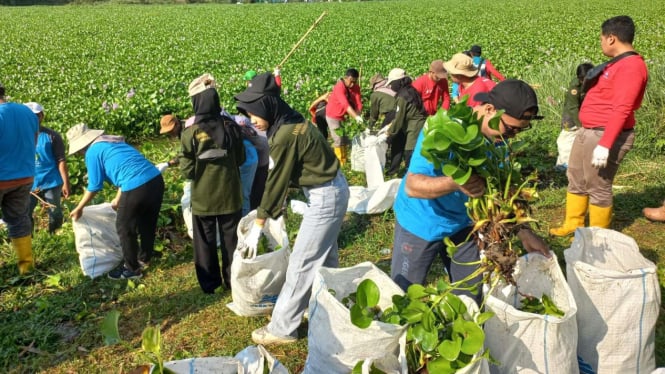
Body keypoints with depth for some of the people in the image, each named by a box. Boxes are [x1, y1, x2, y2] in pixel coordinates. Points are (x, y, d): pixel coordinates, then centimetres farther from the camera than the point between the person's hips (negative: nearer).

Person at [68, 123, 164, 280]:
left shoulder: (92, 152, 1)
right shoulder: (112, 142, 25)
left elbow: (94, 186, 5)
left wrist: (78, 209, 20)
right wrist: (118, 199, 41)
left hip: (137, 187, -8)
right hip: (156, 179, 8)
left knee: (125, 228, 12)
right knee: (147, 223, 25)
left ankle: (131, 269, 24)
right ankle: (144, 258, 45)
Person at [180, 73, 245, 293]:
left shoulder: (190, 133, -17)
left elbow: (187, 171, -13)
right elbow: (241, 159, 3)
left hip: (203, 198, -2)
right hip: (230, 195, 2)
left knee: (205, 242, 15)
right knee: (231, 240, 17)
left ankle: (209, 284, 27)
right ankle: (233, 281, 28)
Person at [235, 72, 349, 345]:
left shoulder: (286, 135, -25)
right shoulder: (290, 123, 4)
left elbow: (276, 180, -18)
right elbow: (283, 176, 10)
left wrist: (258, 225, -9)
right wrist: (267, 211, 13)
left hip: (325, 198, -10)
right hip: (331, 190, 10)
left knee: (301, 264, 0)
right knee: (325, 257, 23)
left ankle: (283, 329, 13)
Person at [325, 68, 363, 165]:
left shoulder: (356, 88, -8)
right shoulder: (339, 87, -29)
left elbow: (358, 103, -16)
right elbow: (346, 104, -41)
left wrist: (358, 116, -34)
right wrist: (356, 117, -52)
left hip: (344, 116, 7)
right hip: (333, 116, -7)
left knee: (345, 139, 13)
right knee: (338, 140, -5)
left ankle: (344, 161, 24)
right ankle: (340, 163, 5)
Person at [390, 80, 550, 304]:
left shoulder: (498, 138, -9)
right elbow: (412, 186, -34)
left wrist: (523, 233, -9)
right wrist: (455, 182, -50)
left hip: (463, 223, 5)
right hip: (420, 223, -5)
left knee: (470, 299, 12)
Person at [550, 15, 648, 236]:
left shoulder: (630, 66, -19)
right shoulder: (619, 63, 12)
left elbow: (621, 110, -26)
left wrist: (604, 145, -30)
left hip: (607, 136, -10)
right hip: (588, 132, 11)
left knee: (598, 188, 0)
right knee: (575, 179, 18)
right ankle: (573, 225, 31)